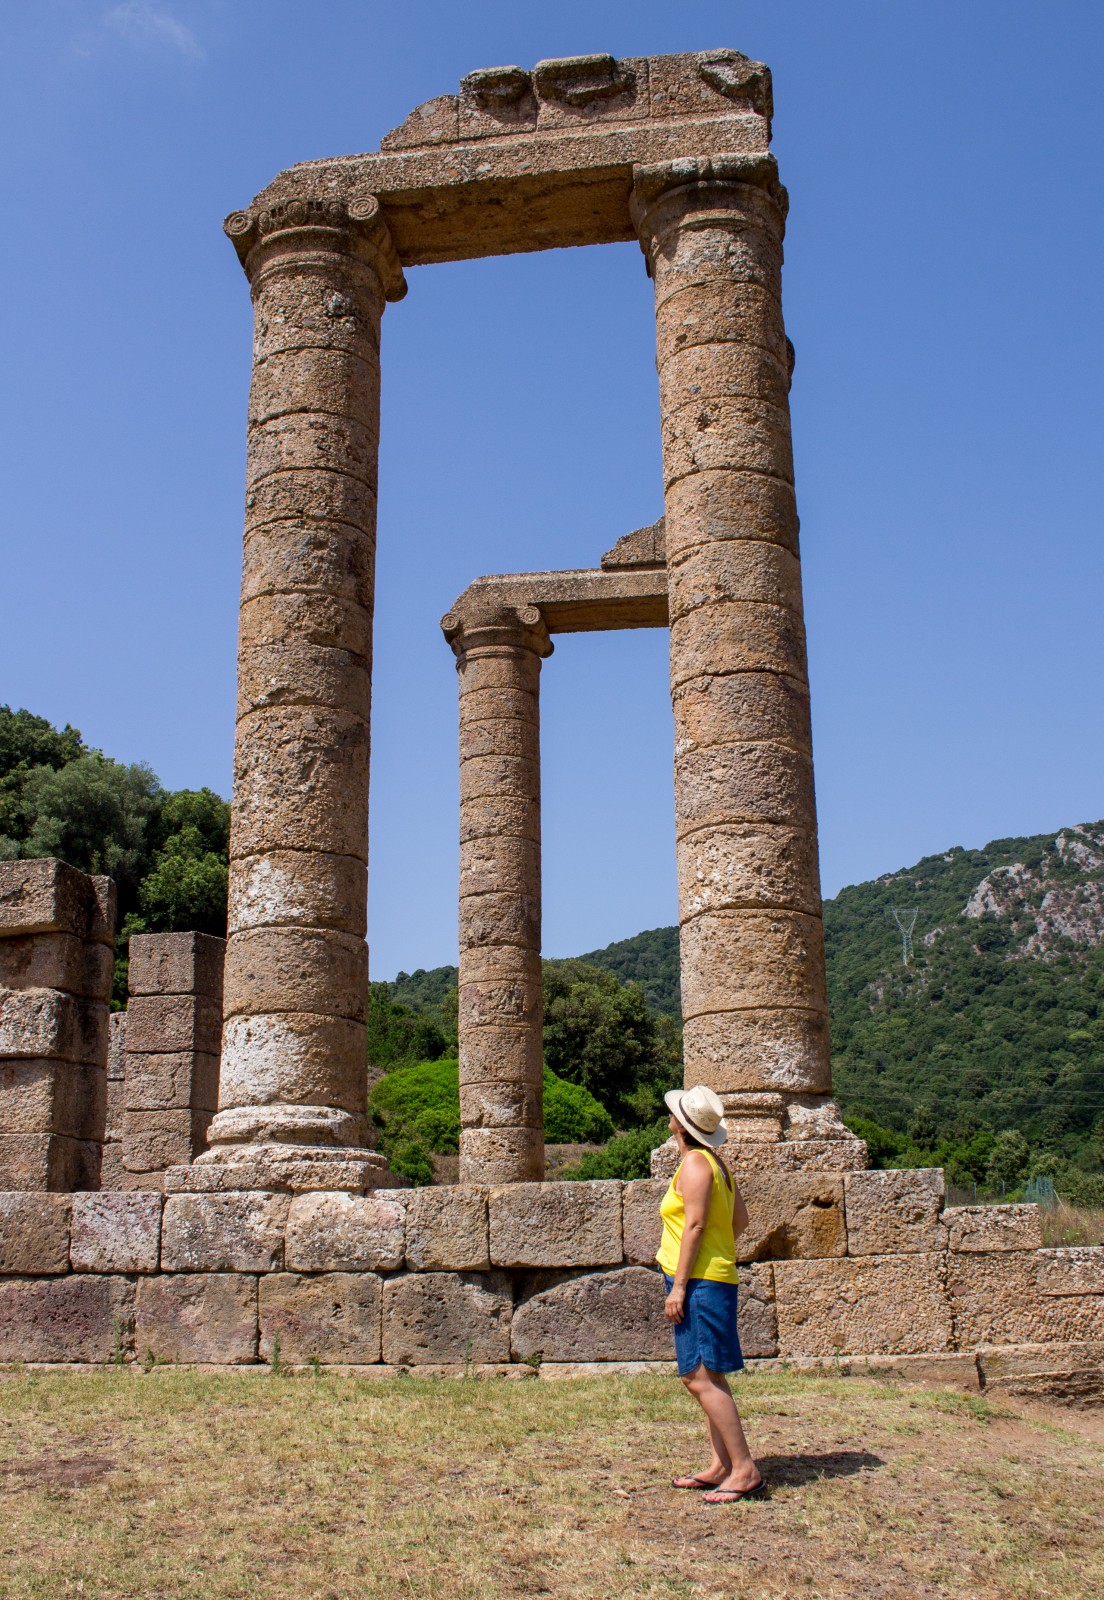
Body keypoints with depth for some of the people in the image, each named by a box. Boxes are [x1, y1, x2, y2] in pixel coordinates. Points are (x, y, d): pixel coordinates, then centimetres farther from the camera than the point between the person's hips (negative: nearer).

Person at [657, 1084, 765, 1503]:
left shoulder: (694, 1163, -13)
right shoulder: (714, 1162, 14)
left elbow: (696, 1224, -19)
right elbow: (740, 1218, 18)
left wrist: (679, 1285, -19)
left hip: (699, 1280, -10)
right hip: (714, 1278, 10)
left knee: (702, 1378, -10)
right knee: (705, 1377, 13)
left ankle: (744, 1470, -9)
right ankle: (720, 1466, 17)